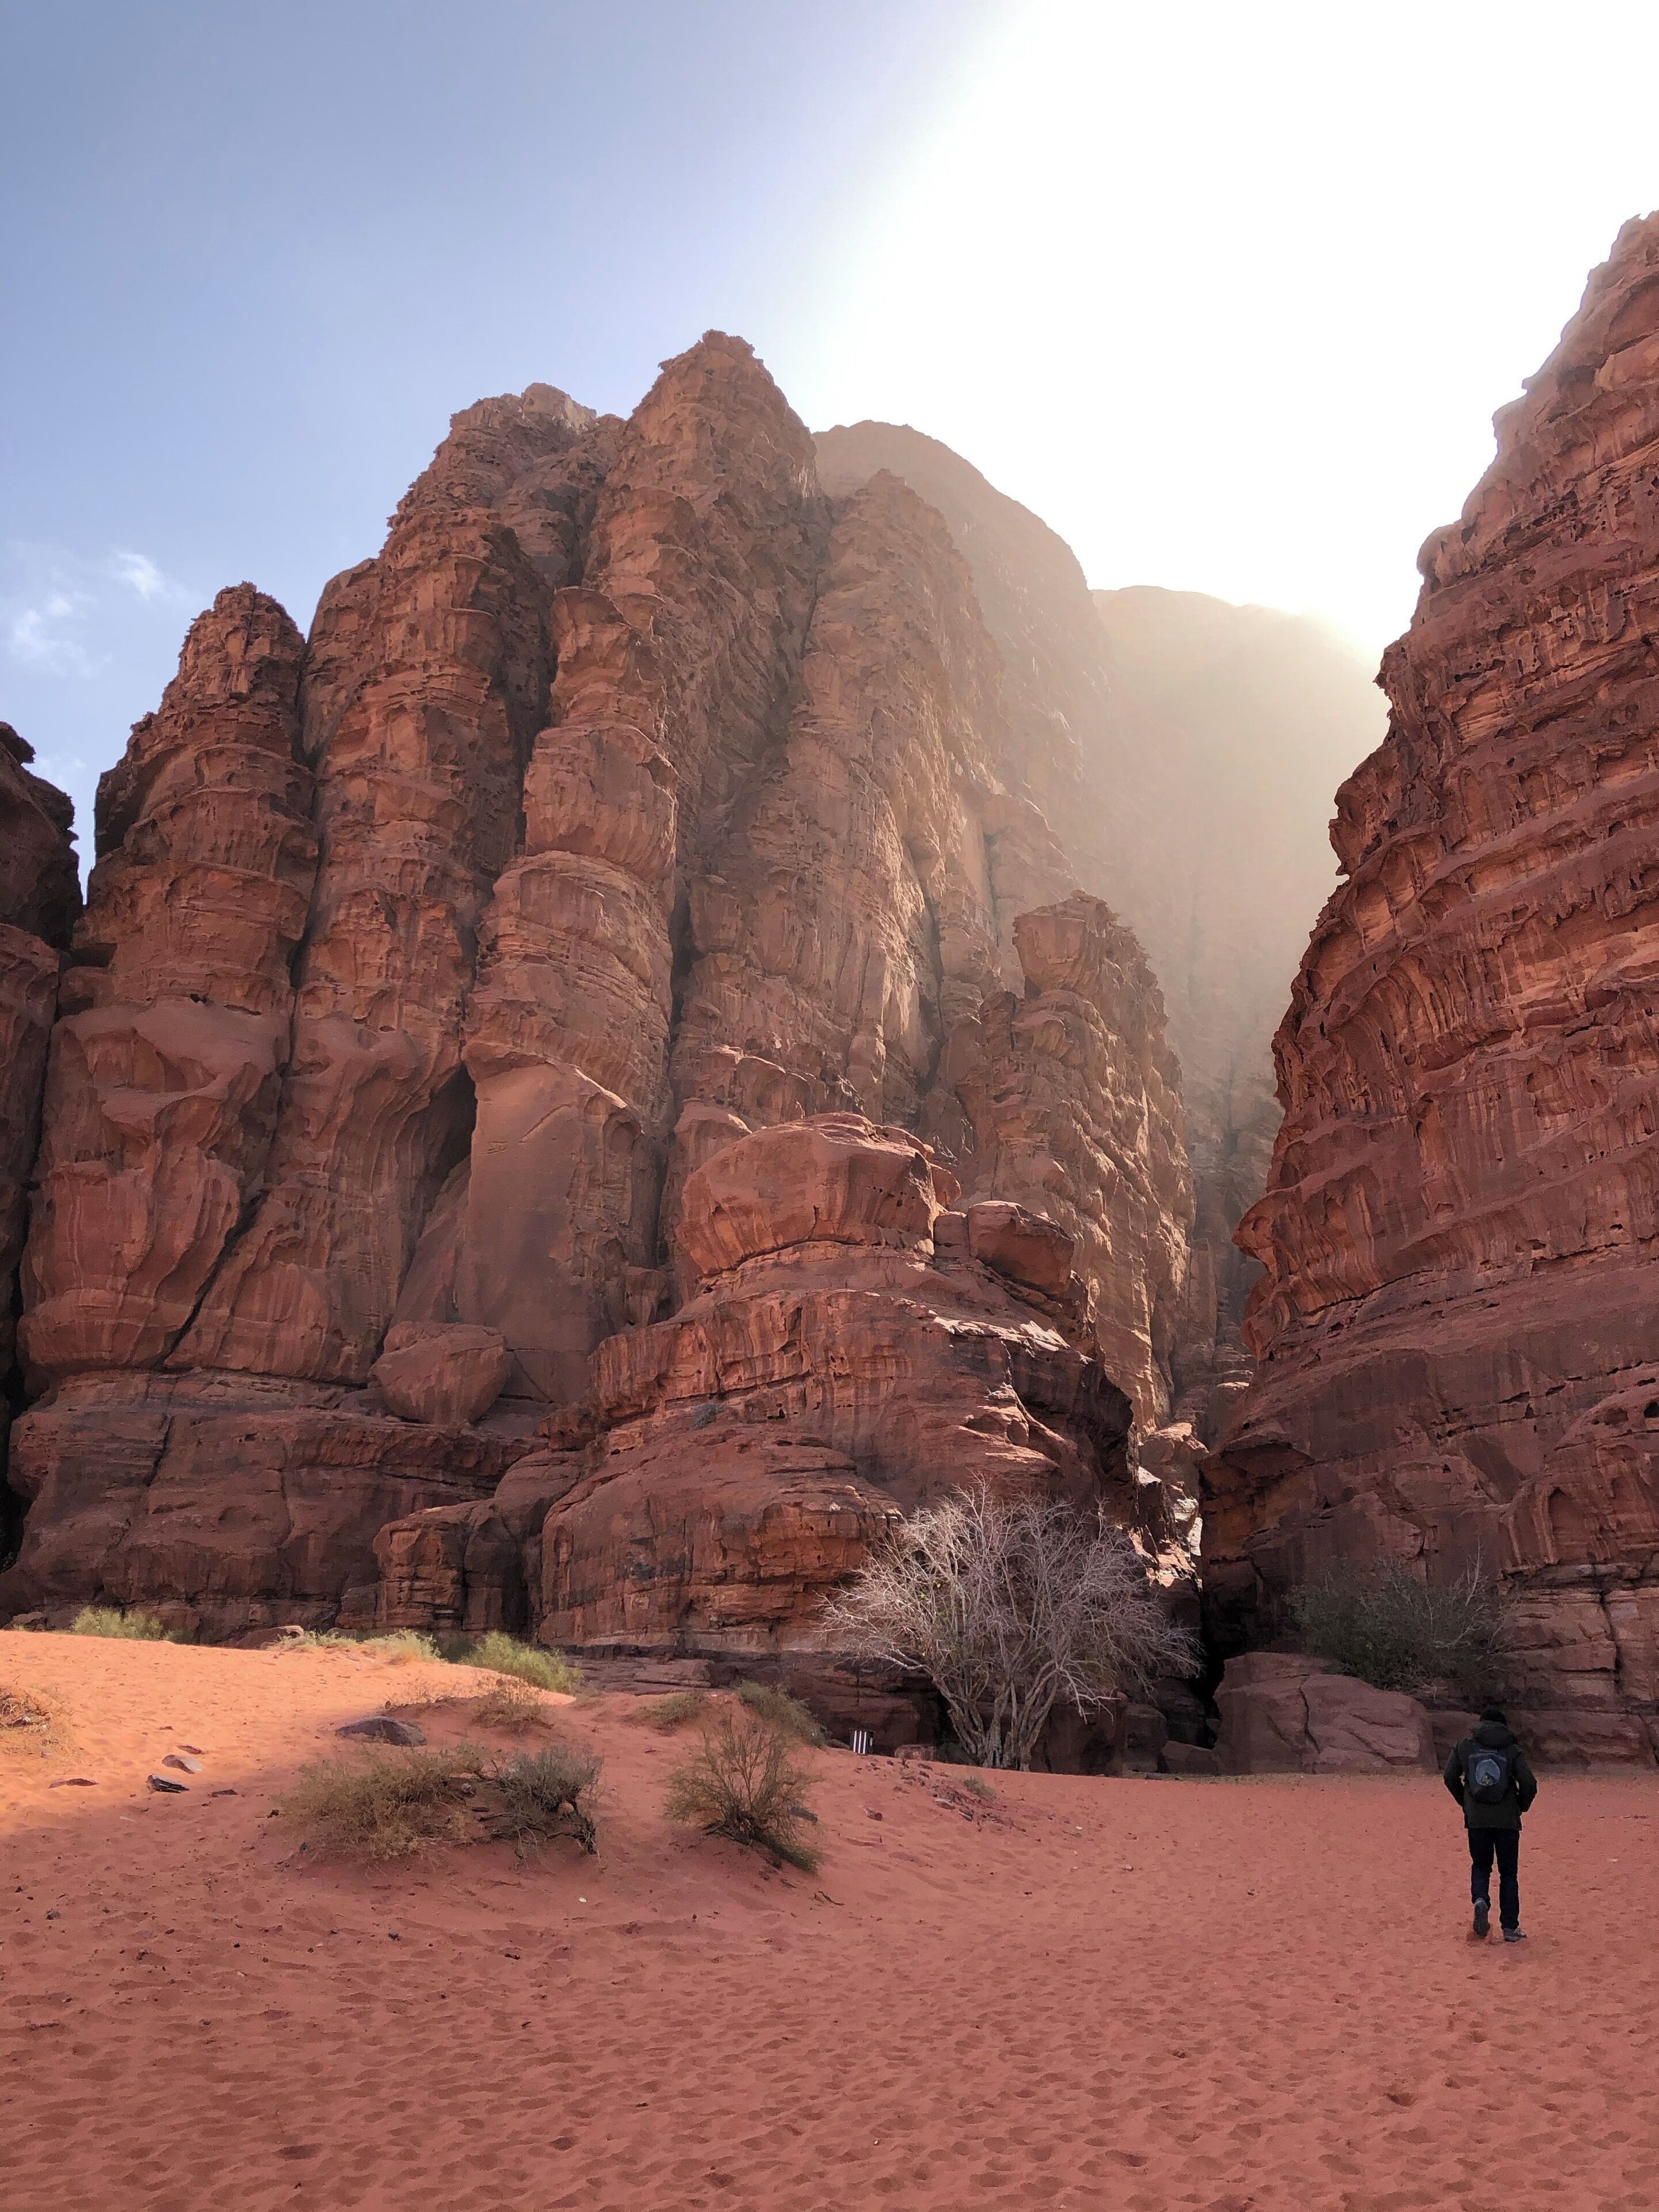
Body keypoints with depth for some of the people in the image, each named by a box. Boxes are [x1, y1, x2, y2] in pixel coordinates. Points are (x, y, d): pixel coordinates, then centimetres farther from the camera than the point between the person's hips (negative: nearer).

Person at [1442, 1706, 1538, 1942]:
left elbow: (1450, 1777, 6)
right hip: (1507, 1821, 0)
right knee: (1509, 1873, 12)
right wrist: (1521, 1807, 10)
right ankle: (1510, 1929, 11)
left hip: (1476, 1819, 1)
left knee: (1480, 1865, 17)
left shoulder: (1465, 1747, 4)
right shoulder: (1513, 1750, -1)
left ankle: (1480, 1900, -11)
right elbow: (1529, 1783, -9)